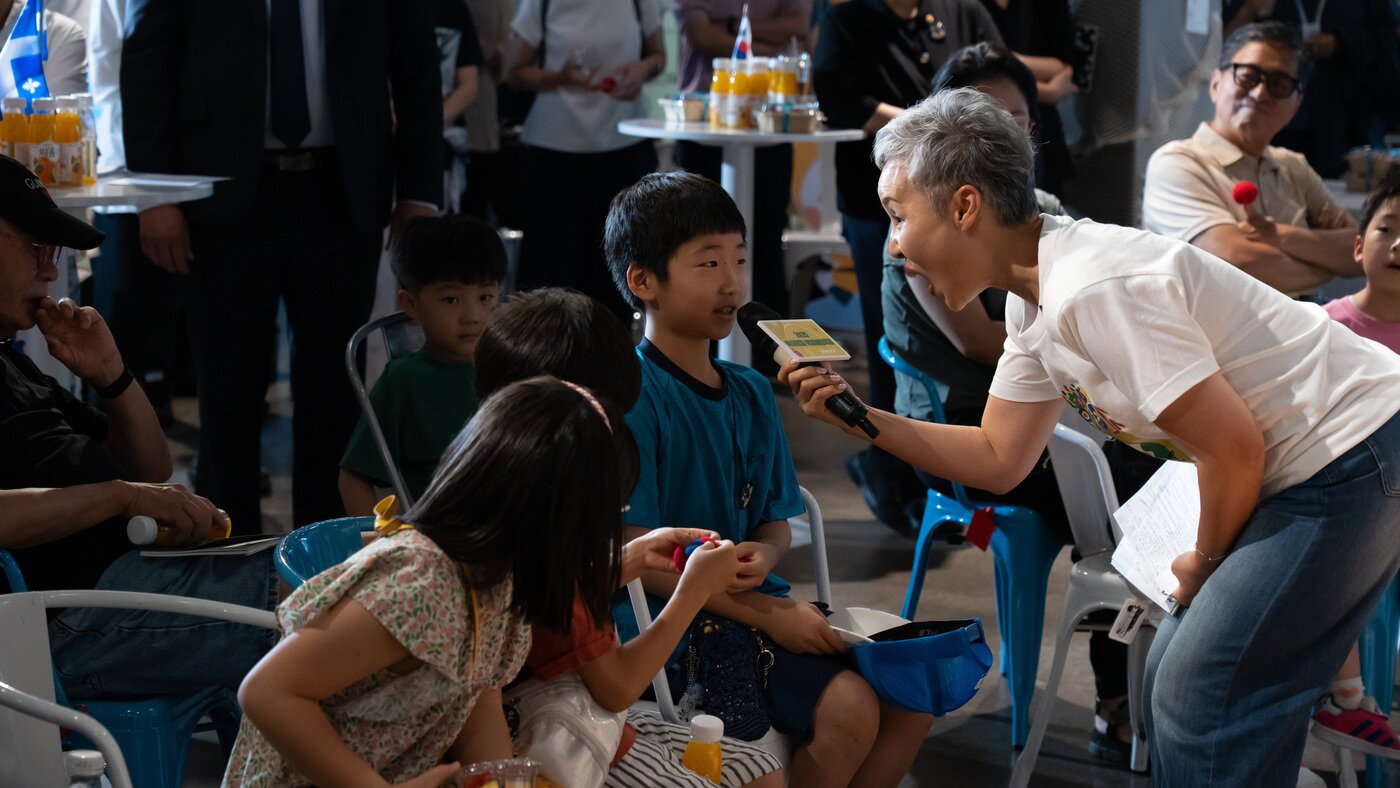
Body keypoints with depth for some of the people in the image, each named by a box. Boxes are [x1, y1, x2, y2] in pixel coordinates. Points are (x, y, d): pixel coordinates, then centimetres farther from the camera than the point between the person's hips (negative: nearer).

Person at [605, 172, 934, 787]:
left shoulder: (751, 393, 11)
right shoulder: (632, 396, -13)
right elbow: (636, 554, -16)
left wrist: (762, 555, -10)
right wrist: (769, 614, -17)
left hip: (758, 605, 8)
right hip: (675, 621, -8)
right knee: (848, 707, -22)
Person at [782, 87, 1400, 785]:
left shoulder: (1093, 289, -24)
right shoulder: (1034, 303, 7)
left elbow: (1233, 449, -22)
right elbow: (998, 459, 15)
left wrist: (1204, 564, -4)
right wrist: (859, 417, 5)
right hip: (1296, 466, 10)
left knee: (1200, 696, -9)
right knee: (1176, 678, 13)